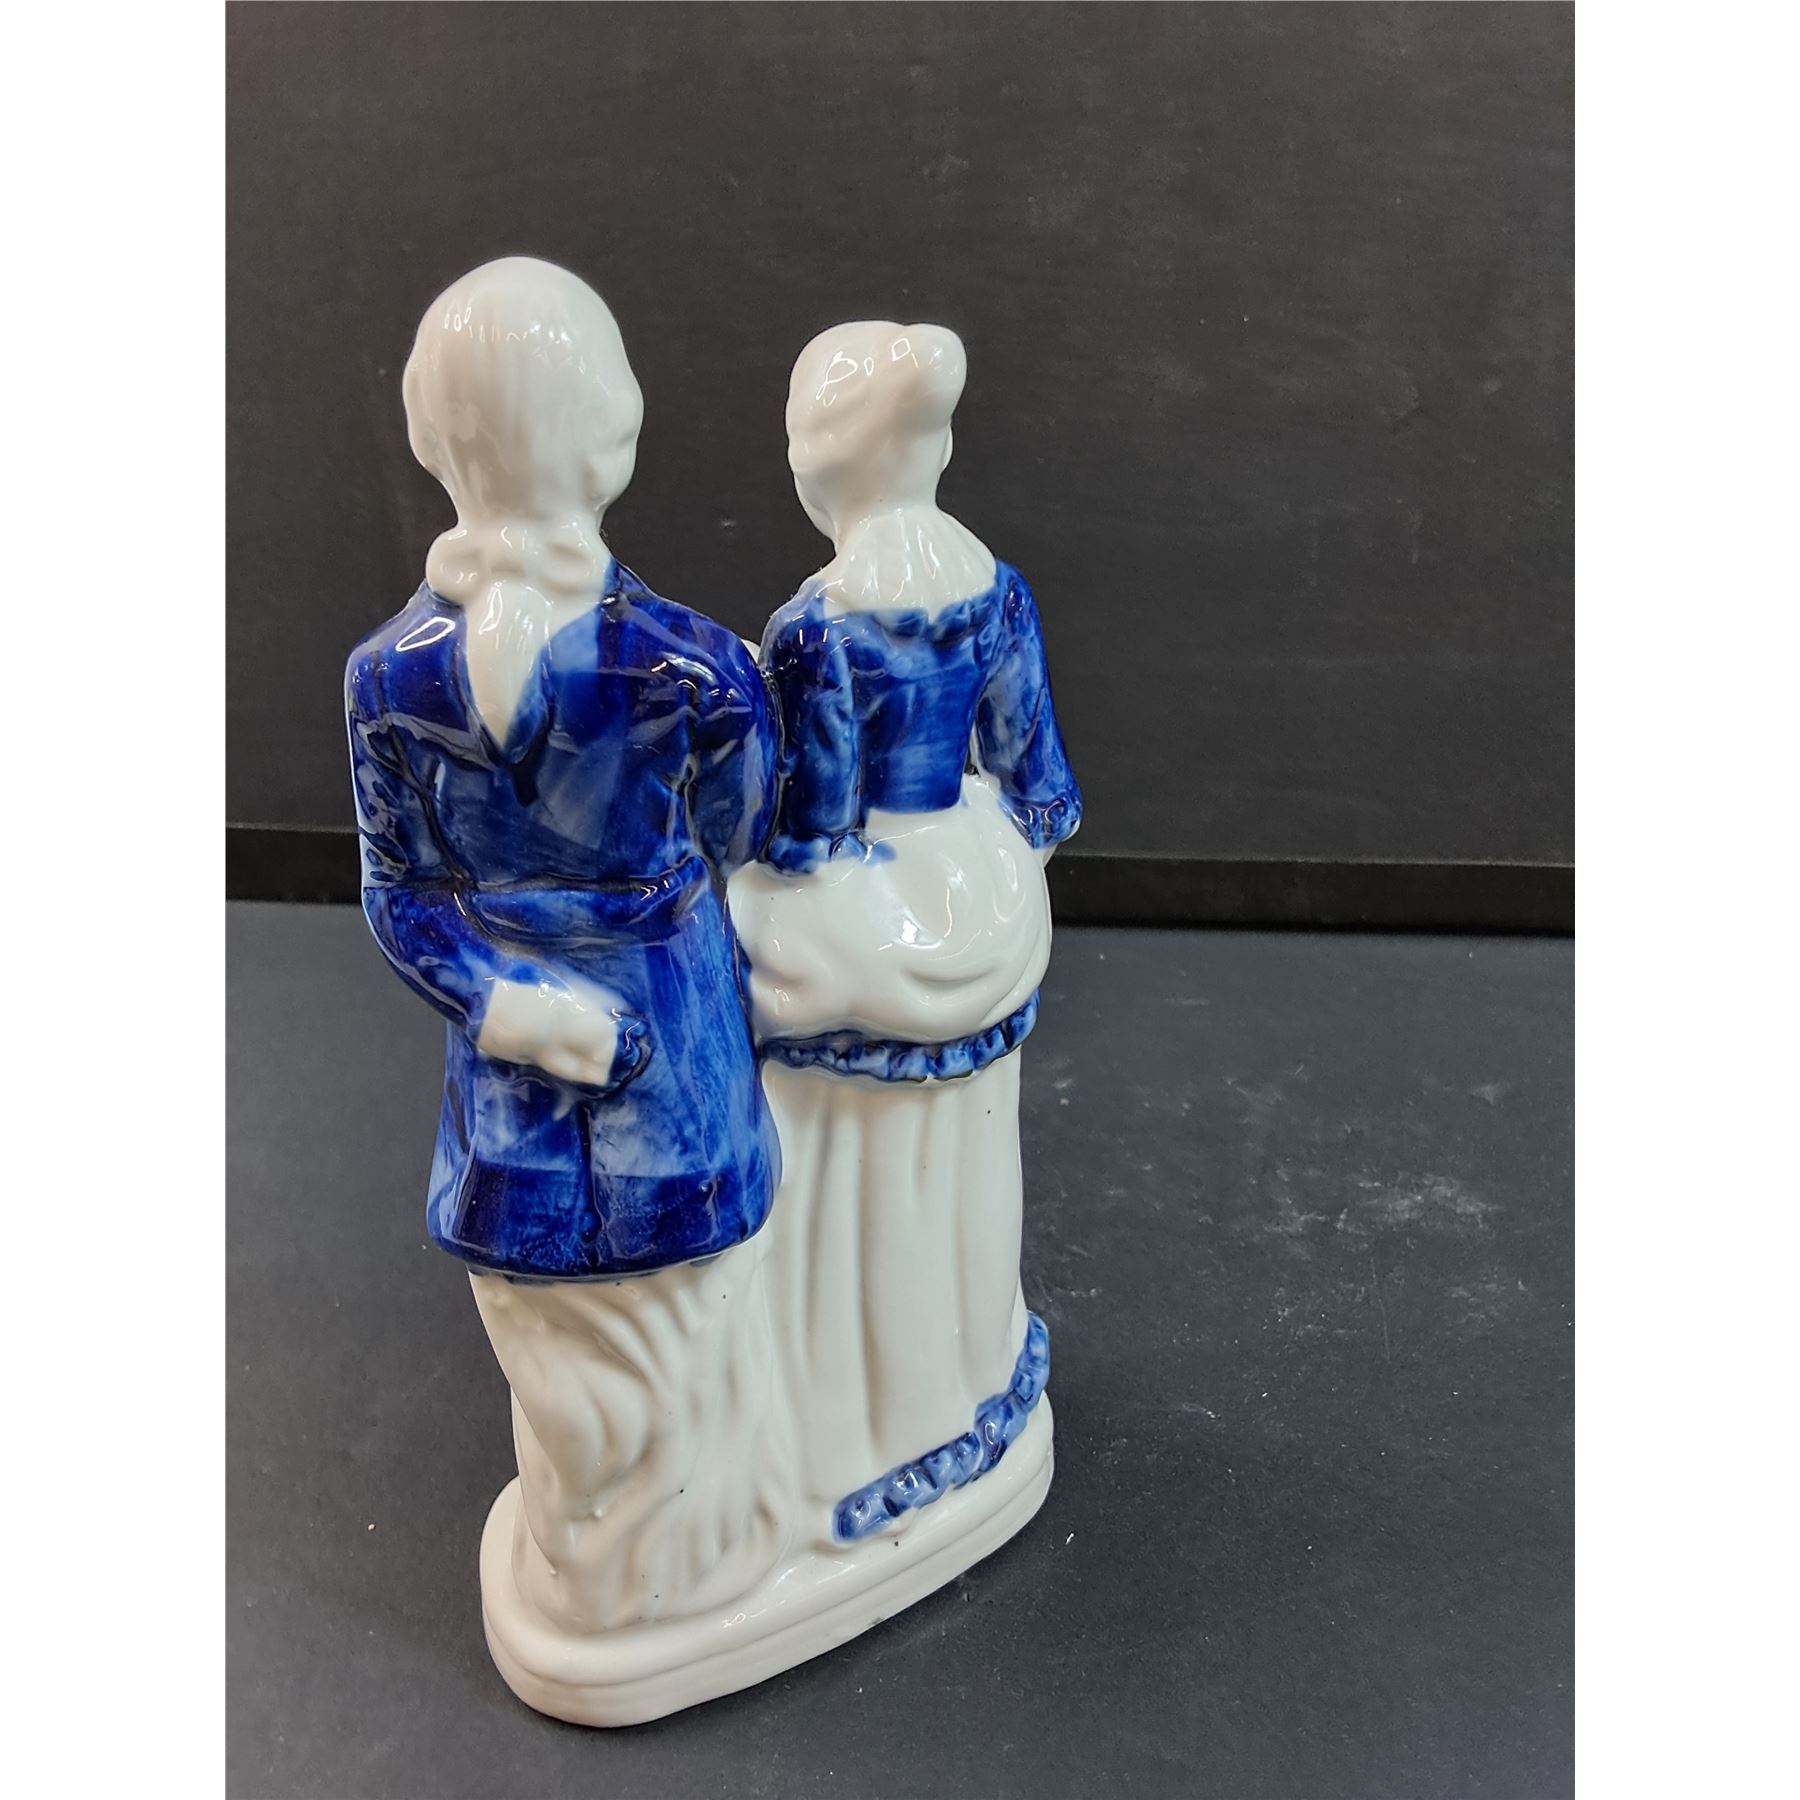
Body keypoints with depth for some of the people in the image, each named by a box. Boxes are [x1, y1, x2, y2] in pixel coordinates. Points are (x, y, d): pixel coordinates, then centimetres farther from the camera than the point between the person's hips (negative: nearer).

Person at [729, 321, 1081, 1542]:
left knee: (855, 1186, 13)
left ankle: (856, 1439, 33)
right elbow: (1038, 783, 1)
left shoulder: (818, 633, -26)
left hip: (863, 936, -6)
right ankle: (968, 1375, 47)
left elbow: (809, 841, -19)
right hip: (979, 917, 7)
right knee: (953, 1163, 25)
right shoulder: (998, 589, -7)